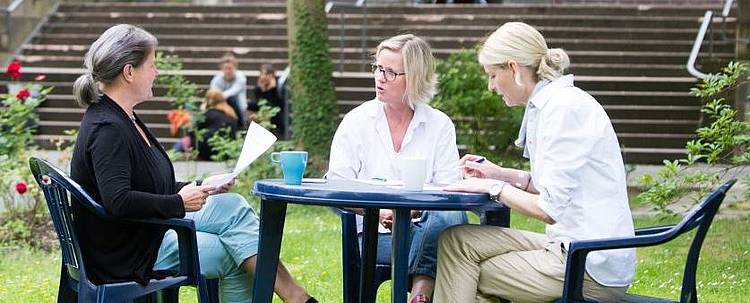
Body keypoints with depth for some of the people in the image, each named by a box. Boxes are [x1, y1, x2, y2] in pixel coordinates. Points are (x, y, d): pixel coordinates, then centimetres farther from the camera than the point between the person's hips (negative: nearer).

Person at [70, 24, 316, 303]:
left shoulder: (125, 120, 13)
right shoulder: (107, 129, -20)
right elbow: (118, 201, -32)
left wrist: (200, 189, 8)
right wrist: (180, 203, -22)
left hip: (151, 232, 9)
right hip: (128, 257, -9)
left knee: (232, 206, -2)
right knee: (231, 254, -8)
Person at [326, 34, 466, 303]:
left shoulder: (440, 125, 8)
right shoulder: (356, 121, 7)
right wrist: (378, 211, -18)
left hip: (422, 225, 2)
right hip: (374, 233, -2)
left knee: (451, 215, -33)